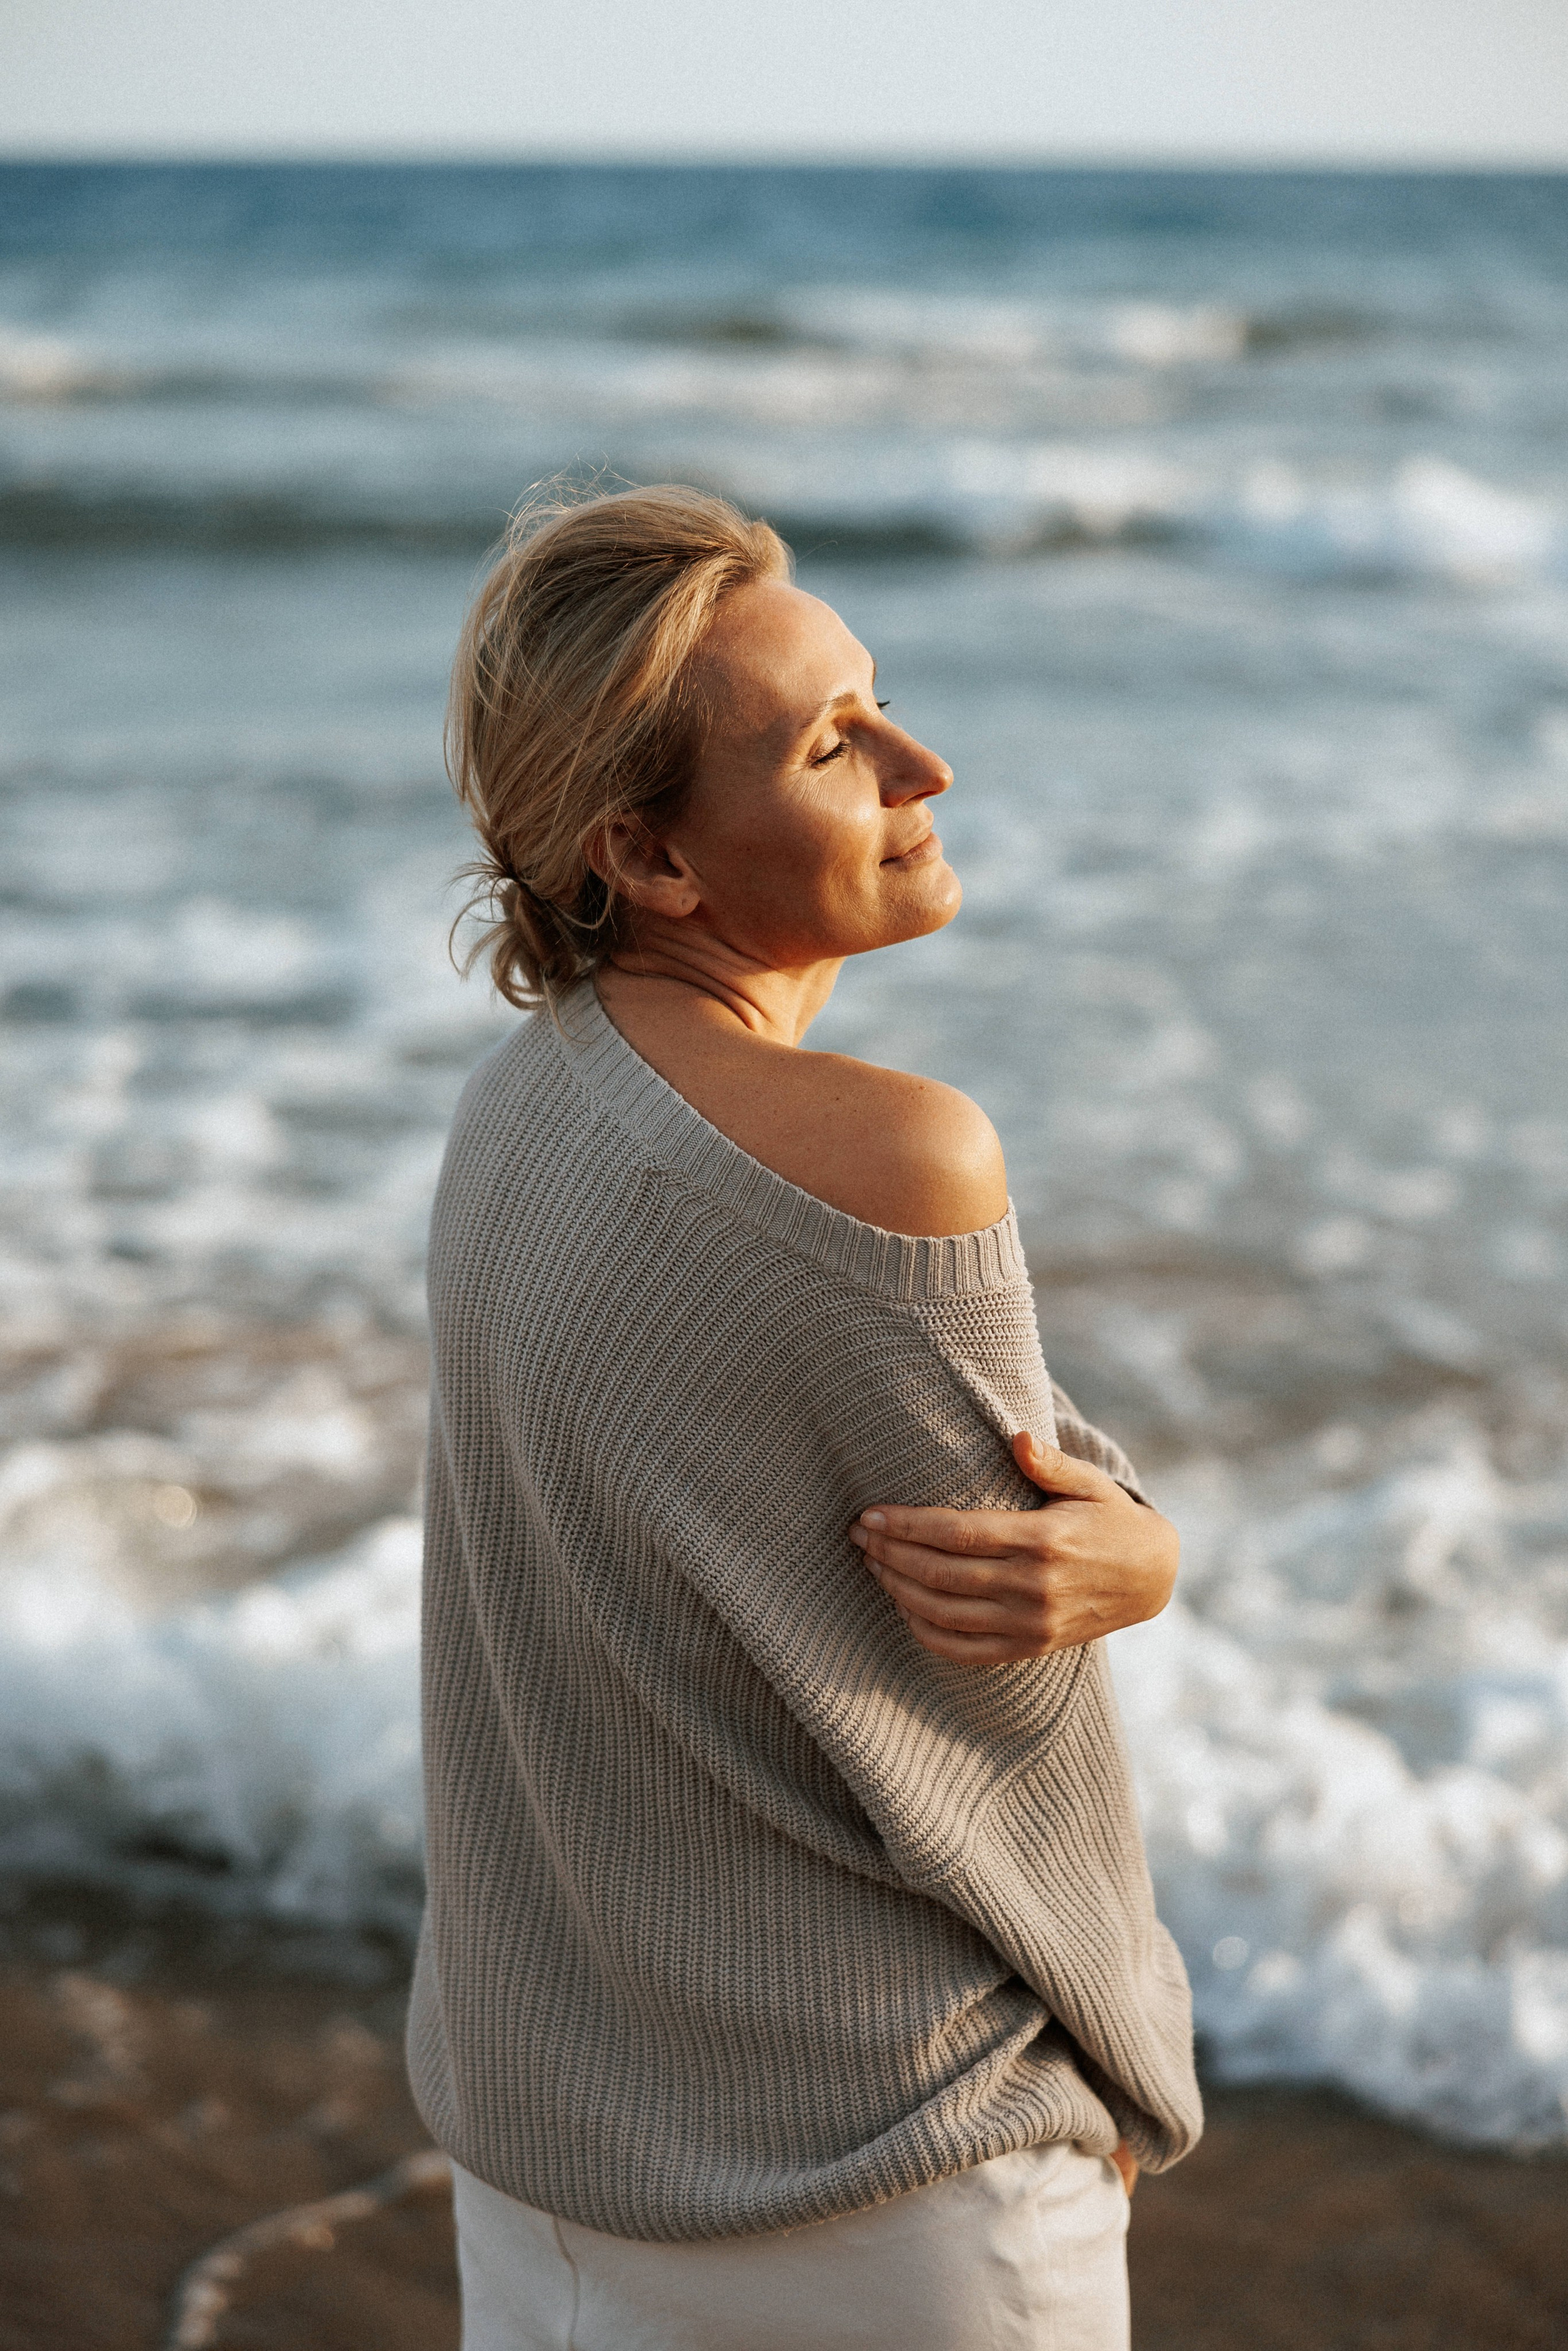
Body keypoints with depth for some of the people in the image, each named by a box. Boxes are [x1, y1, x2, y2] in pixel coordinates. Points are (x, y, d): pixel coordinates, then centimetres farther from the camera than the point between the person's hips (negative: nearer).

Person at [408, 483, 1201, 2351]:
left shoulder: (525, 1110, -1)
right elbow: (1002, 1728, -15)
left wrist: (1129, 1558, -19)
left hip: (560, 2090, 7)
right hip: (866, 2160, -7)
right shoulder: (894, 1163, -27)